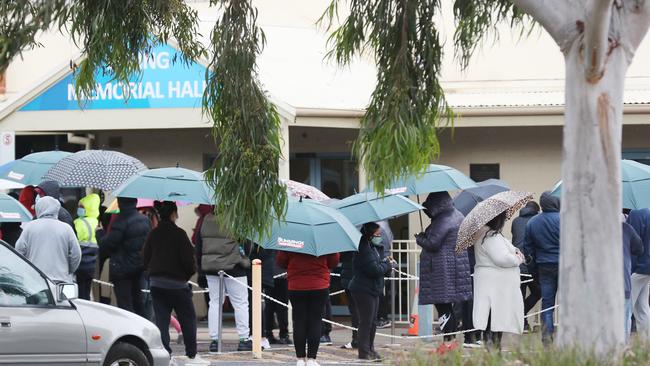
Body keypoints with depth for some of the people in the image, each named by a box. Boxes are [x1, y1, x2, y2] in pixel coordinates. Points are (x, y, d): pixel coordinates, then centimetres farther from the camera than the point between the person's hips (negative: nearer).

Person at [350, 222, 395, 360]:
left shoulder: (371, 248, 16)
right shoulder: (364, 250, -18)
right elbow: (374, 270, -23)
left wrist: (386, 263, 3)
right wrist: (388, 265, -9)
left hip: (372, 291, 11)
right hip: (364, 291, -11)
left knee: (372, 323, 15)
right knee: (366, 322, -7)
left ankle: (370, 350, 23)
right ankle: (364, 352, -3)